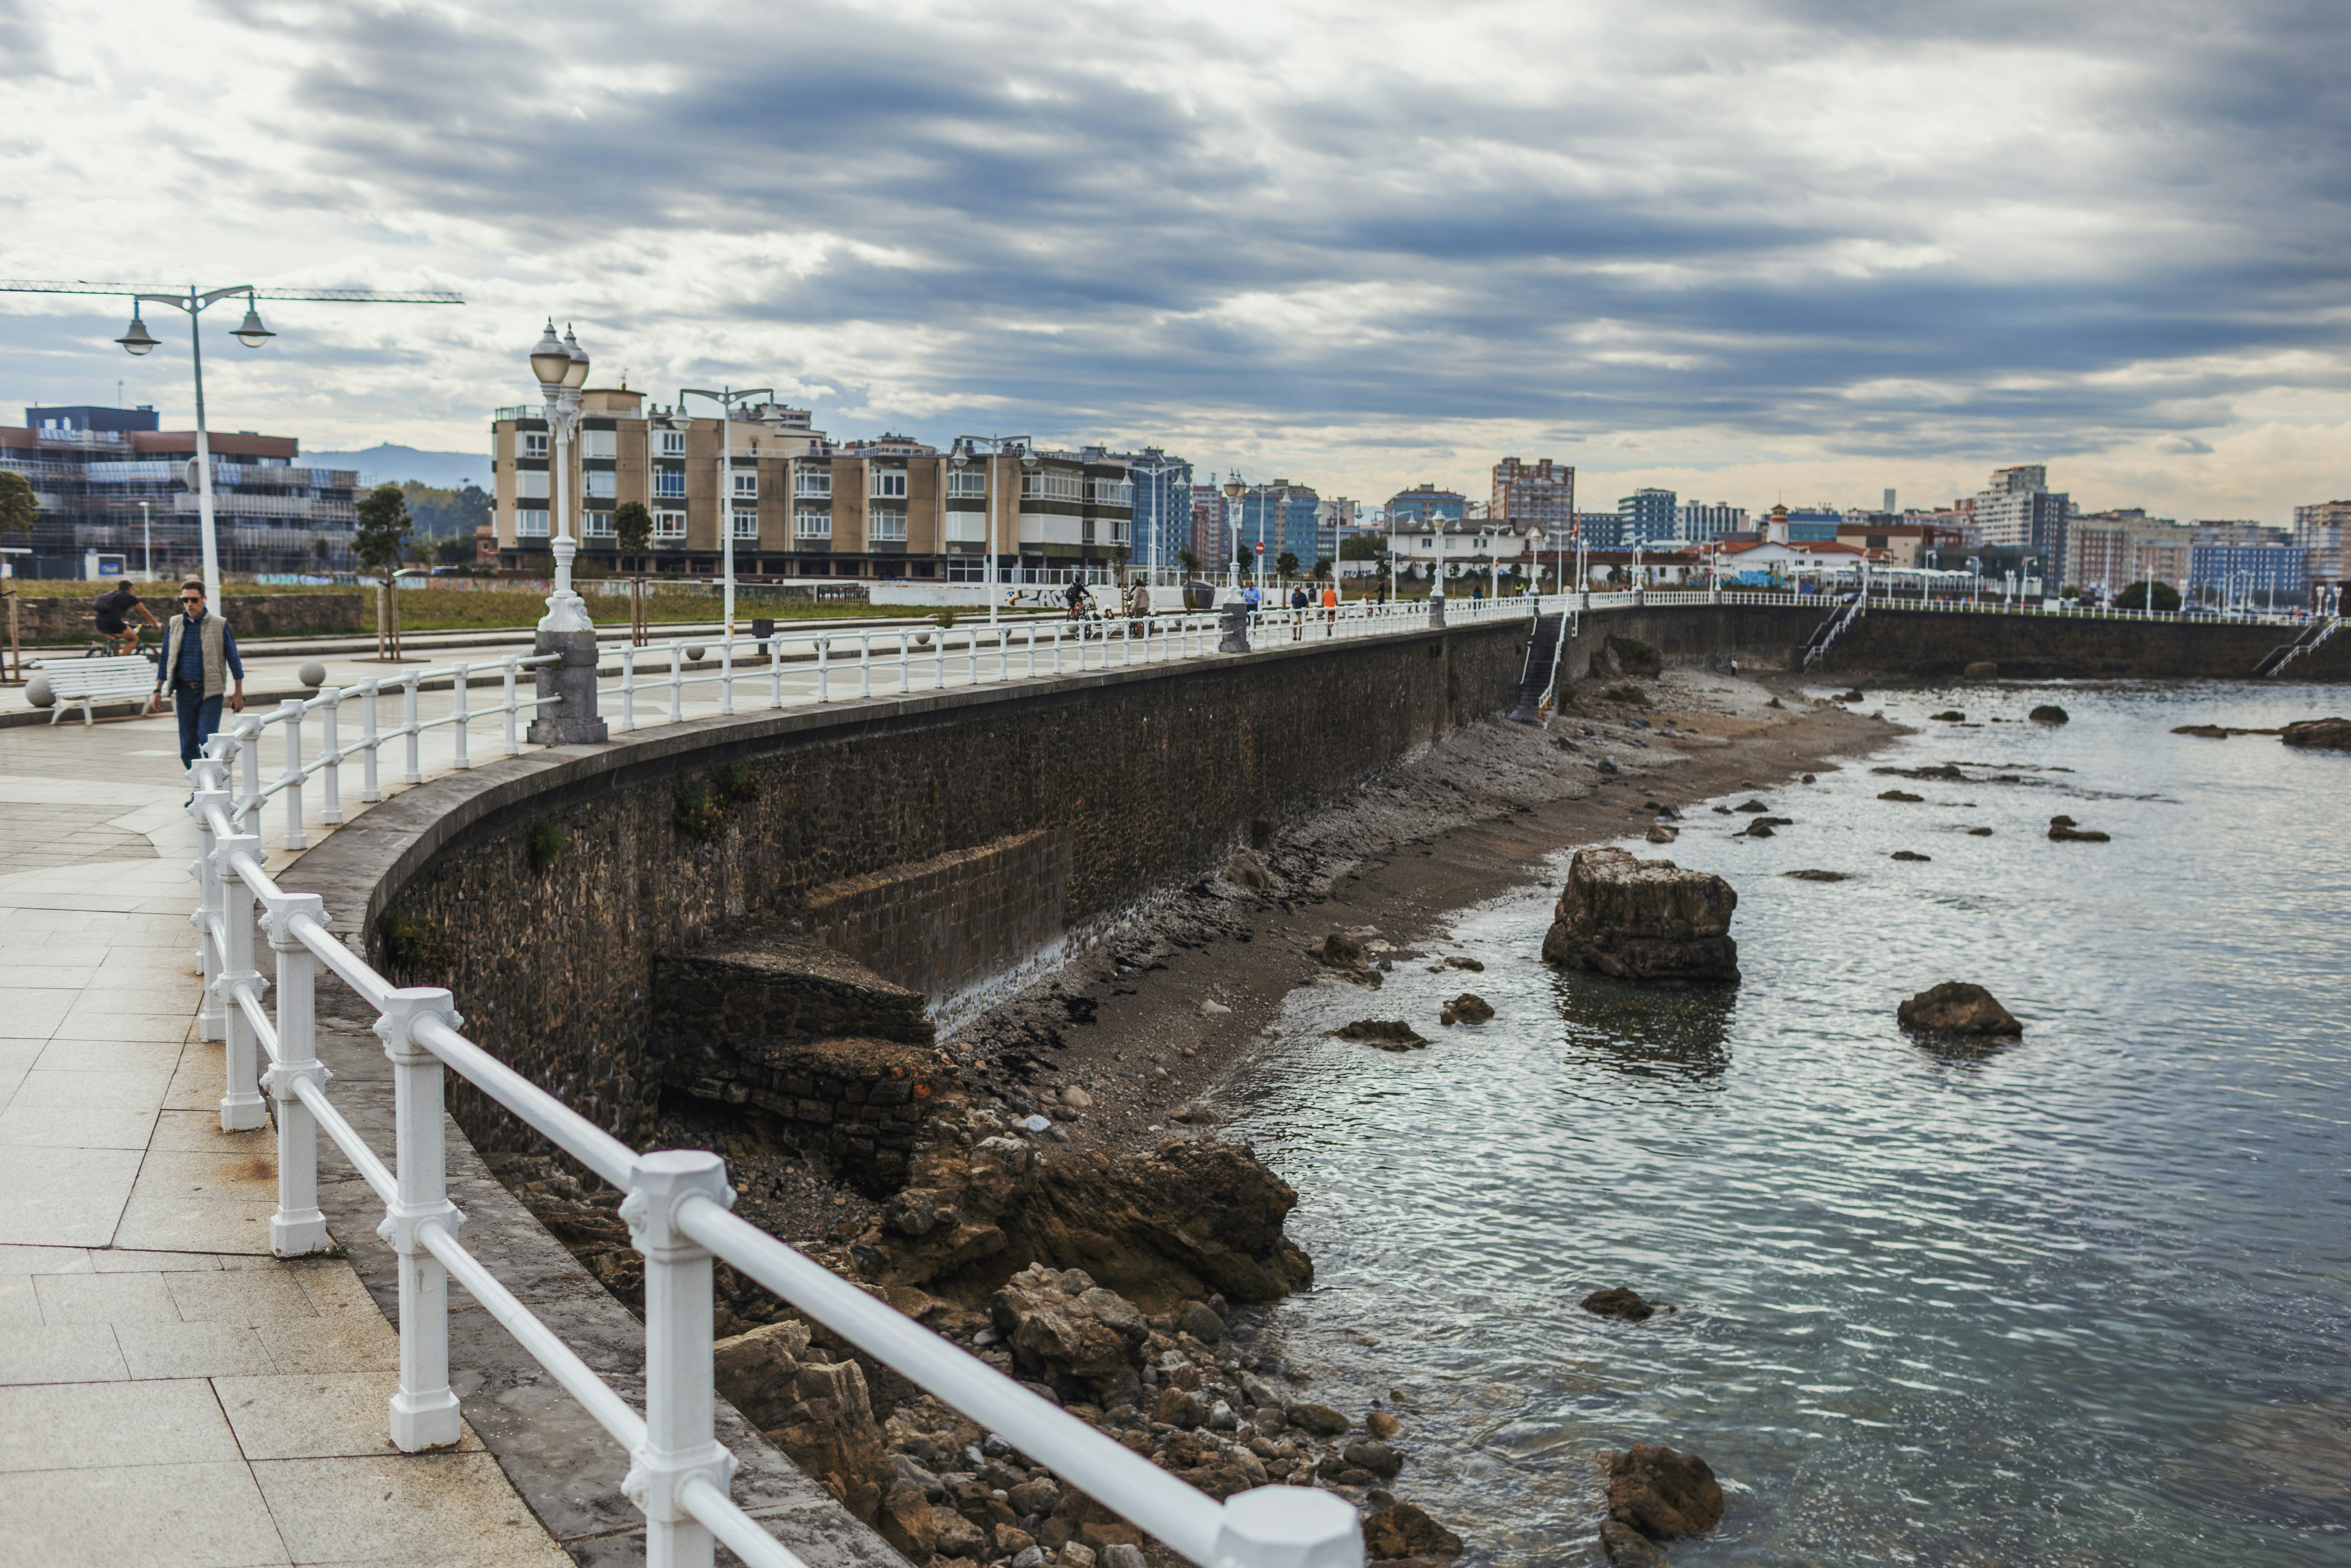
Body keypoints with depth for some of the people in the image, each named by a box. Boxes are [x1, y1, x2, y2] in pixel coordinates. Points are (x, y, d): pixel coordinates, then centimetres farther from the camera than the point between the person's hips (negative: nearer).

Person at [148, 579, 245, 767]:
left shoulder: (219, 625, -2)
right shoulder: (175, 624, 7)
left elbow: (233, 658, 2)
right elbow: (165, 659, 14)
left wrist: (238, 693, 0)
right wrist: (158, 690, 10)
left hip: (210, 693, -3)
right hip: (184, 691, 4)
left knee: (207, 740, -14)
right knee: (188, 748, 6)